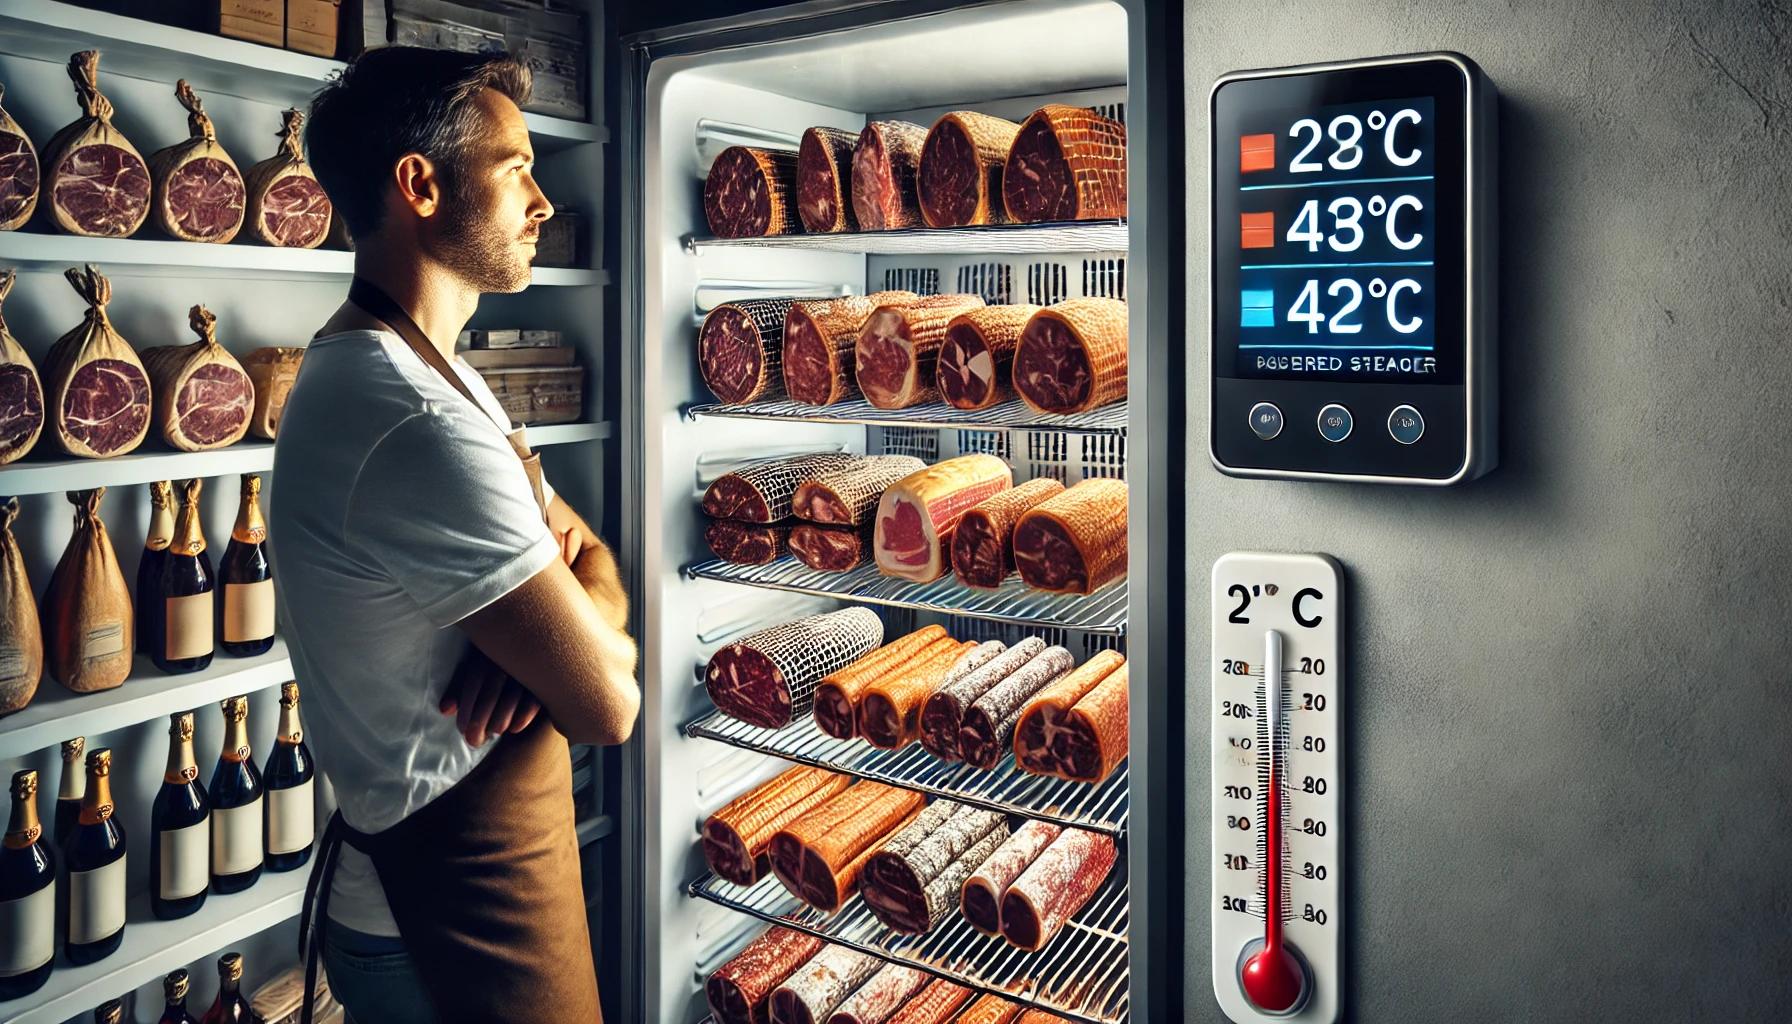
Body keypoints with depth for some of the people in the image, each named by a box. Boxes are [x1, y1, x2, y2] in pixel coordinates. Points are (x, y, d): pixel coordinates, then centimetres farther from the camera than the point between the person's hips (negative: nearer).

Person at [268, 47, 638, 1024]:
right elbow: (608, 703, -26)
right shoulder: (419, 425, -28)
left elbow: (595, 561, 6)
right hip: (465, 903, -10)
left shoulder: (412, 373, 7)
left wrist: (570, 612, -17)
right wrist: (592, 628, -5)